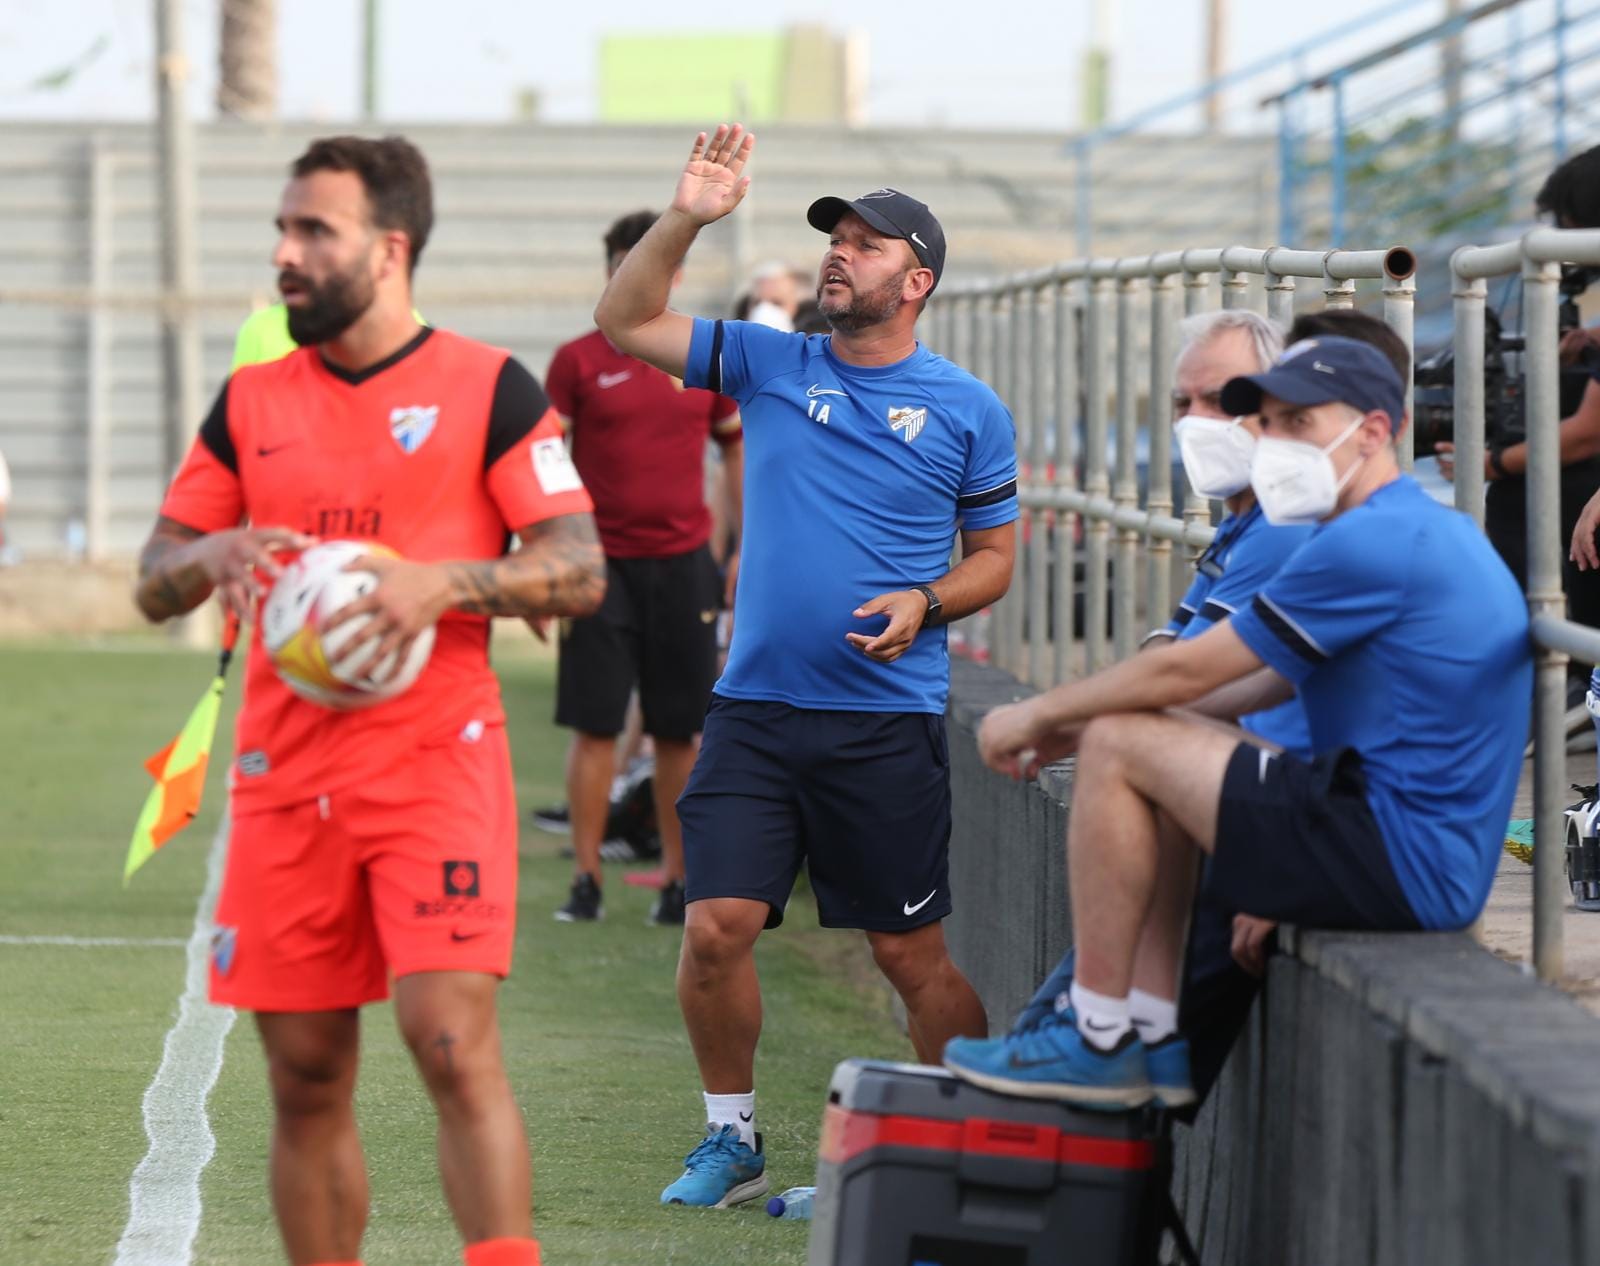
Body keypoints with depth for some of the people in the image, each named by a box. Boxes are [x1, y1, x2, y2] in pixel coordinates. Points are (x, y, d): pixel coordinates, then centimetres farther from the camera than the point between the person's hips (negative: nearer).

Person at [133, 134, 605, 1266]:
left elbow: (581, 570, -3)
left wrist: (447, 582, -19)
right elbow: (154, 583, 16)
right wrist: (213, 556, -7)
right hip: (286, 769, 4)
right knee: (306, 1076, 5)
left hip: (436, 757, -4)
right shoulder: (250, 401, 13)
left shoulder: (489, 387, 0)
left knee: (454, 1039, -16)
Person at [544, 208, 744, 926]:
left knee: (681, 731, 4)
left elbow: (738, 448, 17)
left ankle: (678, 879, 11)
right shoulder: (578, 361, 1)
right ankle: (586, 879, 2)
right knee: (593, 726, -4)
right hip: (602, 563, -2)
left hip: (683, 563, 2)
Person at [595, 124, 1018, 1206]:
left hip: (890, 721, -2)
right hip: (756, 709, 2)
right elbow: (625, 320, 2)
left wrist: (925, 603, -11)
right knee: (717, 928, -6)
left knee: (912, 954, 1)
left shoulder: (968, 410, 3)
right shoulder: (768, 364, 7)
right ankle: (732, 1139, 12)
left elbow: (995, 552, 9)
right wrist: (688, 218, -11)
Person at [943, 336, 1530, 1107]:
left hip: (1399, 862, -11)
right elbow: (1268, 684, 24)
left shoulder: (1374, 543, -16)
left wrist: (1039, 714, 4)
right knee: (1153, 748, 21)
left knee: (1119, 749, -8)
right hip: (1430, 857, 11)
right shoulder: (1425, 531, 18)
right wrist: (1079, 723, 18)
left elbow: (1186, 673, -12)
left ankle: (1098, 1045, -3)